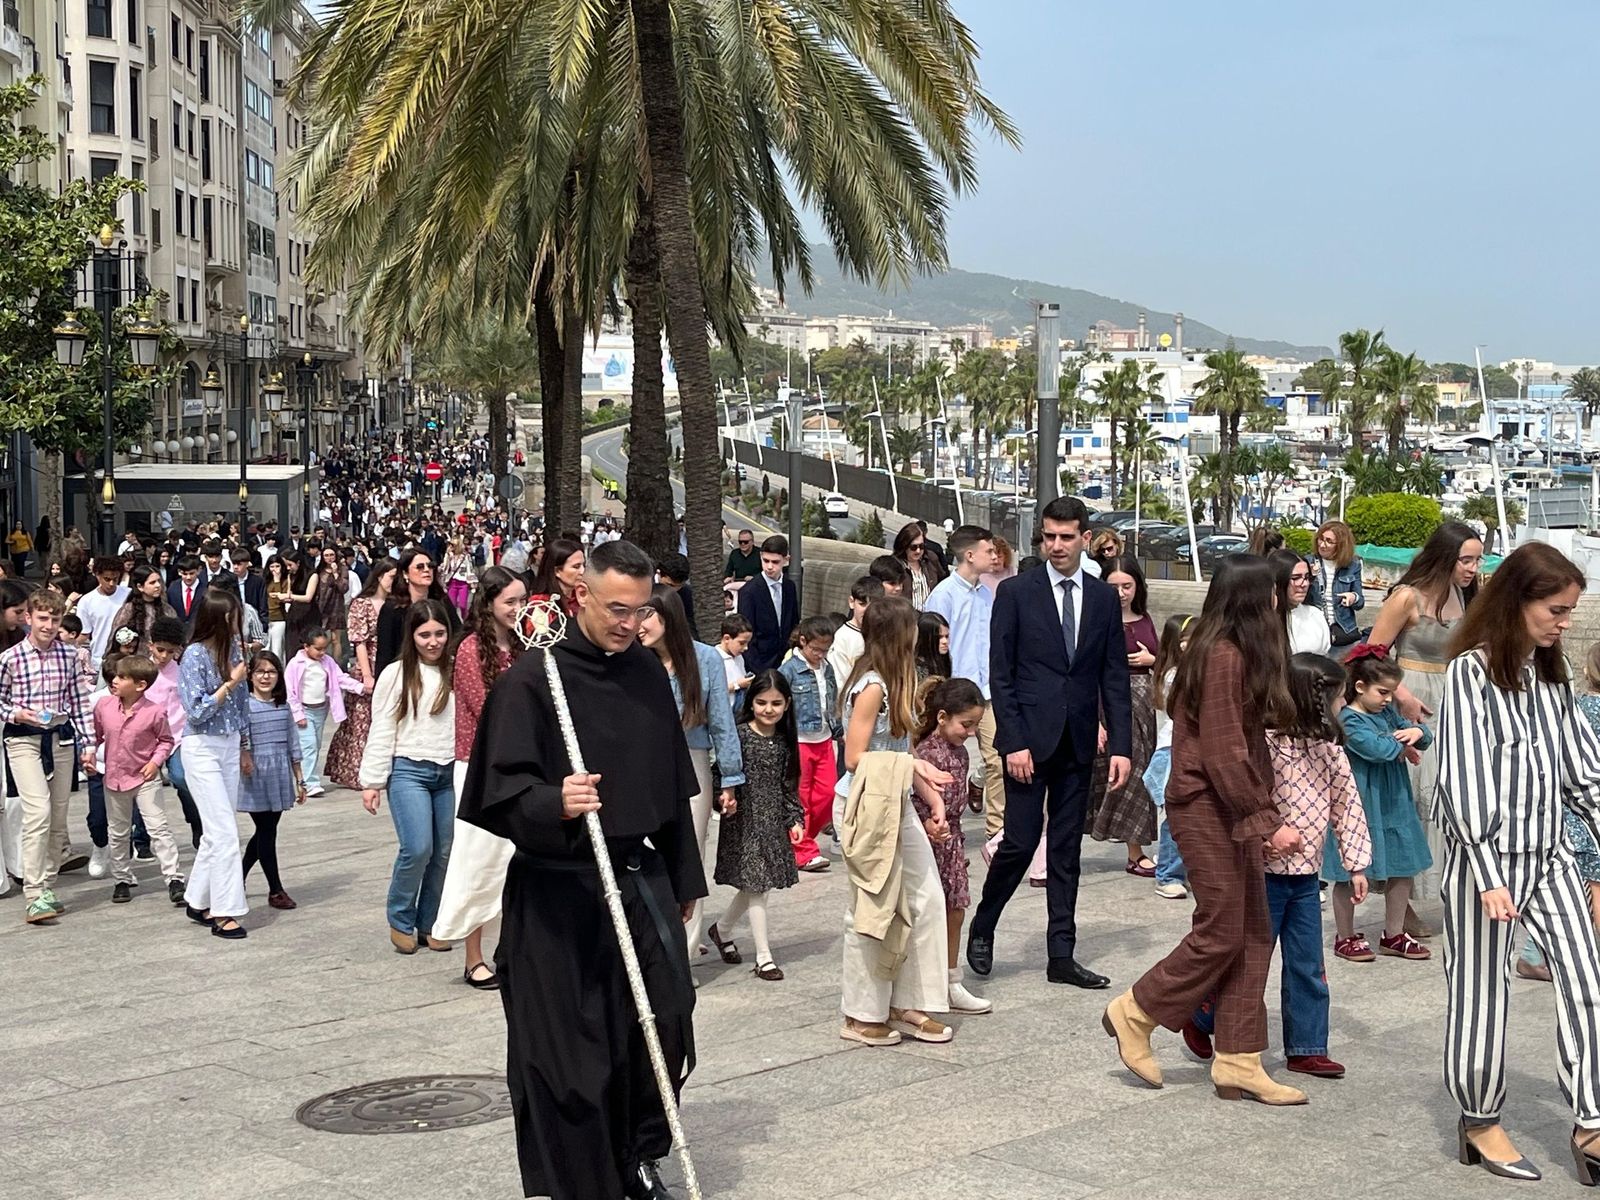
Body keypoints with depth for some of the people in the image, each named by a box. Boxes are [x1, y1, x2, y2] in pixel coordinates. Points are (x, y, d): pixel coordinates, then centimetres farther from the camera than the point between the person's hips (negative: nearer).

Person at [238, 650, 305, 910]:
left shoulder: (283, 706, 9)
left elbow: (293, 744, 13)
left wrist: (299, 781, 14)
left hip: (280, 775, 5)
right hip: (255, 776, -5)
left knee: (265, 831, 10)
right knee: (266, 832, -1)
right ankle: (275, 890, 7)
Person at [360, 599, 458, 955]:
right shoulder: (396, 674, -1)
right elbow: (381, 731, 1)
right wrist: (372, 781, -1)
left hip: (449, 772, 3)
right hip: (408, 770, -3)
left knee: (445, 852, 4)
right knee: (418, 848, -12)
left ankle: (429, 923, 21)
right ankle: (401, 921, 9)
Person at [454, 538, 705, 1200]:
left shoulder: (648, 673, 8)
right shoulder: (530, 680, -10)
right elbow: (504, 788, -14)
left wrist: (683, 877, 18)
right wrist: (553, 804, -34)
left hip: (641, 878, 5)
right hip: (557, 891, -5)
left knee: (663, 1025, 3)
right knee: (565, 1045, 0)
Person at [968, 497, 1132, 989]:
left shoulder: (1104, 599, 8)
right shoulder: (1016, 593, -3)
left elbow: (1114, 679, 8)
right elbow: (1001, 674, -5)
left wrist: (1120, 745, 1)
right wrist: (1013, 742, -12)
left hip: (1078, 744, 4)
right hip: (1029, 739, -4)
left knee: (1067, 849, 8)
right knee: (1020, 842, -5)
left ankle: (1062, 956, 13)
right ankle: (982, 928, 18)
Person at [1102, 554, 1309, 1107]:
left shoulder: (1229, 651, 13)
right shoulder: (1225, 657, -17)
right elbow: (1224, 753, -20)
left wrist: (1263, 817, 10)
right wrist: (1267, 822, -17)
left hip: (1230, 809, 10)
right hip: (1206, 807, -10)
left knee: (1253, 936, 8)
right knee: (1221, 934, -4)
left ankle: (1238, 1062, 12)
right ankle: (1134, 1014, 12)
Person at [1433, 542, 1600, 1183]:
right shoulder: (1471, 672, -12)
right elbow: (1464, 780, -16)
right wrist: (1490, 876, -20)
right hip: (1486, 853, -6)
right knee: (1482, 988, 3)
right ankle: (1479, 1121, 17)